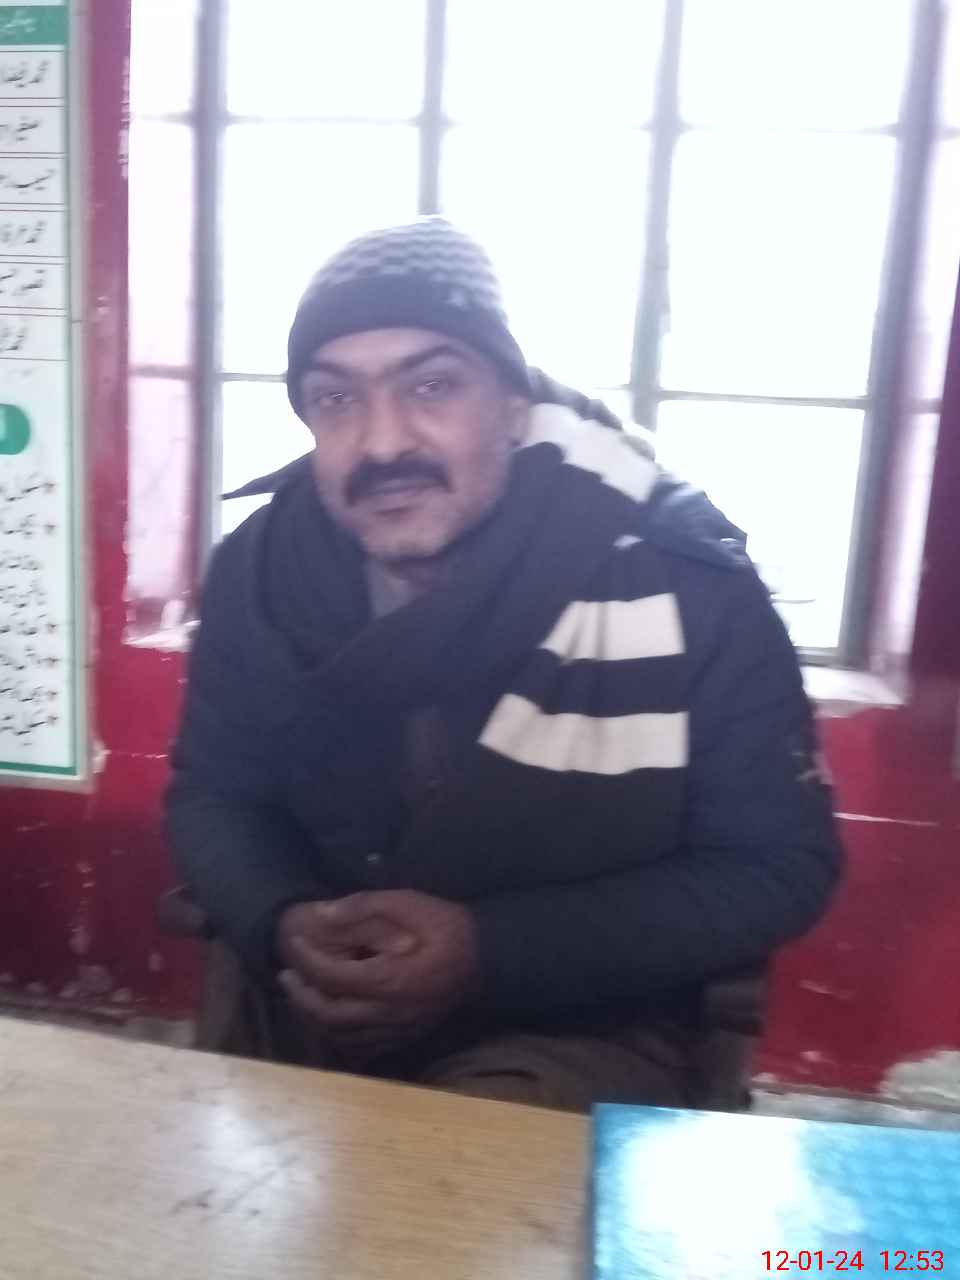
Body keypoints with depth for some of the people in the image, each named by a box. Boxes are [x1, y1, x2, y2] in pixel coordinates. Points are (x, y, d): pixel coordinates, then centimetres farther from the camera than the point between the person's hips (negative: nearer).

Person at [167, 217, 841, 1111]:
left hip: (581, 1029, -4)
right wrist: (281, 925, -18)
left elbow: (777, 869, -12)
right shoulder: (263, 568, -7)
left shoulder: (686, 583, -20)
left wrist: (491, 952, -23)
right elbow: (211, 795, 5)